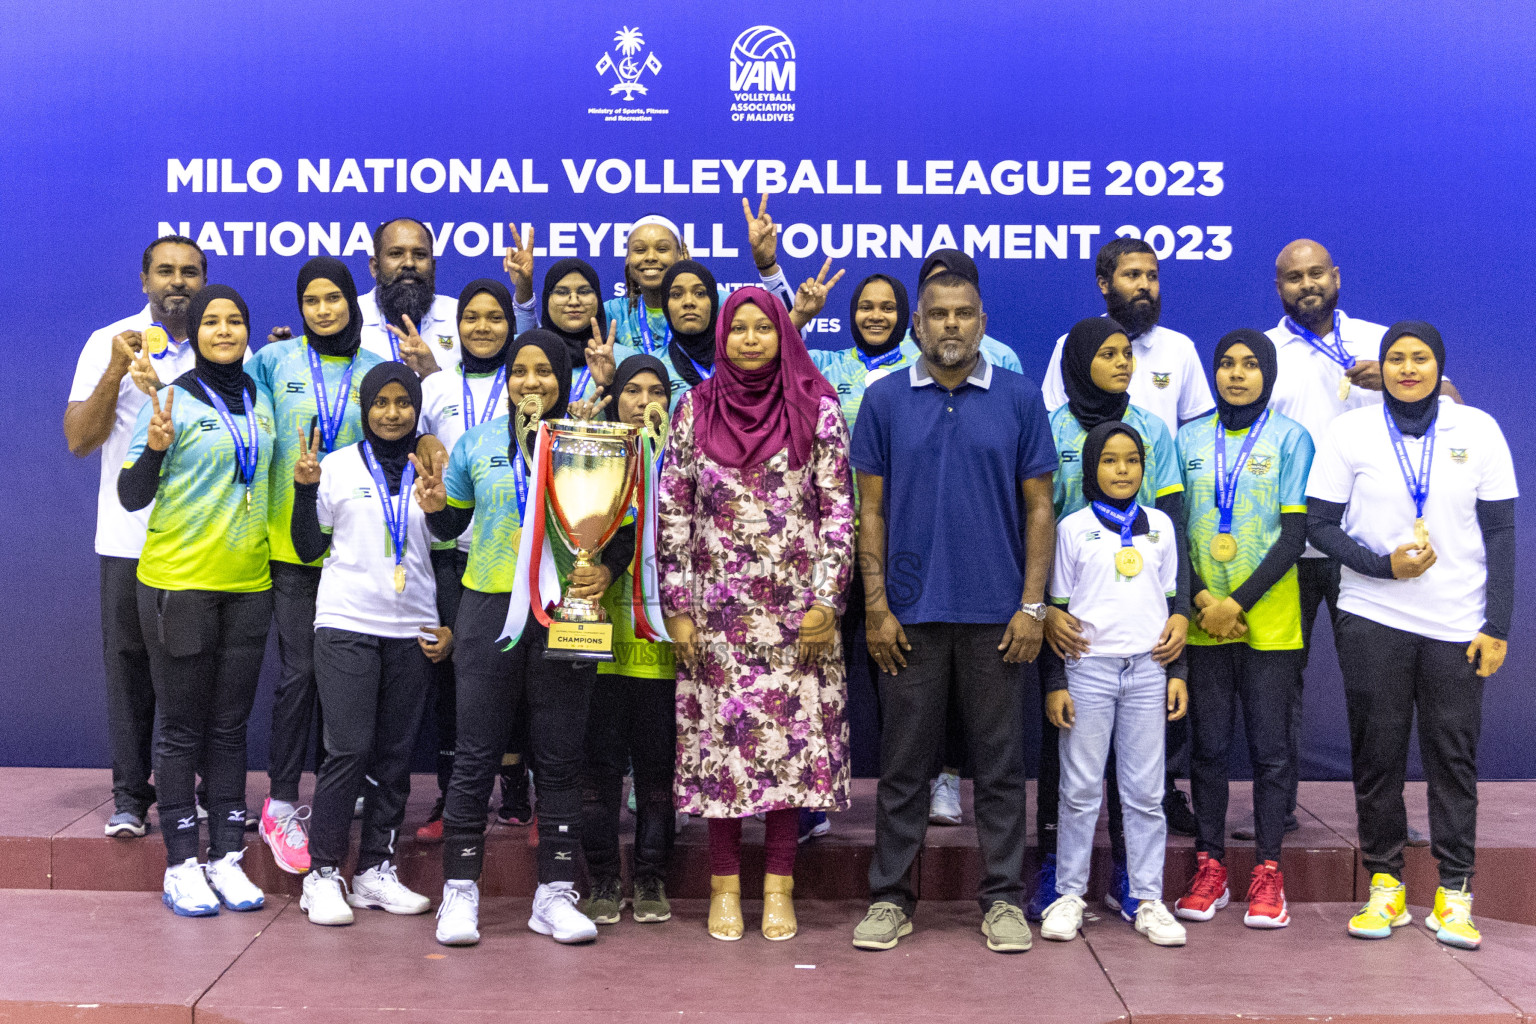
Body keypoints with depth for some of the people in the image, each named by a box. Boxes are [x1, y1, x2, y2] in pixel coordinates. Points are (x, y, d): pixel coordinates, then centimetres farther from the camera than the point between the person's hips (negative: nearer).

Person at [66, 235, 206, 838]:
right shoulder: (108, 344, 5)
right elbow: (79, 440, -3)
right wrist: (117, 371, -14)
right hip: (131, 537, -1)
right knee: (129, 668, 2)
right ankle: (130, 795, 12)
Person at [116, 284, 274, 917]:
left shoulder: (261, 402, 10)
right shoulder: (173, 402, -6)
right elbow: (131, 497, -9)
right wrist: (155, 448, -24)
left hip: (248, 585, 5)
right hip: (178, 582, -5)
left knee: (230, 725, 9)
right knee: (181, 726, 2)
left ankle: (226, 858, 16)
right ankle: (181, 865, 9)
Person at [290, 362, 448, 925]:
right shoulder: (336, 466, 4)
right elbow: (310, 548, 5)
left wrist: (449, 626, 5)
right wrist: (304, 489, -9)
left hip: (412, 634, 3)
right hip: (346, 626, -2)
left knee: (396, 754, 5)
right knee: (348, 750, -8)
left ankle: (375, 870, 15)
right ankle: (323, 873, 3)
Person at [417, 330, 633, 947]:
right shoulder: (477, 443, 8)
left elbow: (624, 526, 5)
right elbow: (452, 527, 15)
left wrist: (607, 570, -13)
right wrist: (434, 506, -7)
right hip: (489, 607, 0)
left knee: (560, 757, 5)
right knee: (476, 756, 1)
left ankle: (554, 894, 14)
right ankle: (459, 892, 10)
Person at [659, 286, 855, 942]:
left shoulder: (817, 409, 2)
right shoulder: (695, 410, 6)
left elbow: (839, 510, 0)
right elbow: (673, 513, 5)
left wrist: (827, 600, -6)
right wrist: (677, 607, 1)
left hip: (796, 610, -1)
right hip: (717, 609, 1)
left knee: (792, 734, 1)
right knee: (718, 735, 3)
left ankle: (779, 884, 13)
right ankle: (724, 885, 14)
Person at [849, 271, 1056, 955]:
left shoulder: (1019, 398, 3)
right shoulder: (885, 400, 4)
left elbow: (1038, 508, 4)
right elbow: (871, 510, 4)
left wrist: (1033, 605, -3)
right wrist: (876, 607, -3)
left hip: (996, 613, 0)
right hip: (911, 613, 0)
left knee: (1000, 762, 6)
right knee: (904, 762, 7)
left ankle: (1004, 898, 17)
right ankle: (890, 897, 17)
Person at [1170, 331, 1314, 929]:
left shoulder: (1290, 439, 2)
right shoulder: (1188, 439, 9)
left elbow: (1294, 534, -4)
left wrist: (1239, 602, -12)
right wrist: (1200, 598, -8)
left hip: (1269, 621, -2)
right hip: (1202, 618, 2)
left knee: (1269, 747, 0)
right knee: (1208, 746, 5)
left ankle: (1268, 872, 8)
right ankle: (1209, 866, 14)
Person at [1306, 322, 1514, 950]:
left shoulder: (1478, 431, 4)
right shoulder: (1350, 432, 2)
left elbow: (1500, 534, 4)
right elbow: (1320, 524, 2)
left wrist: (1496, 626, -2)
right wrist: (1384, 564, -13)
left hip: (1457, 626, 0)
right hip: (1372, 620, 0)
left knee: (1453, 755, 1)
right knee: (1377, 752, 3)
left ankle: (1454, 891, 10)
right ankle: (1384, 883, 14)